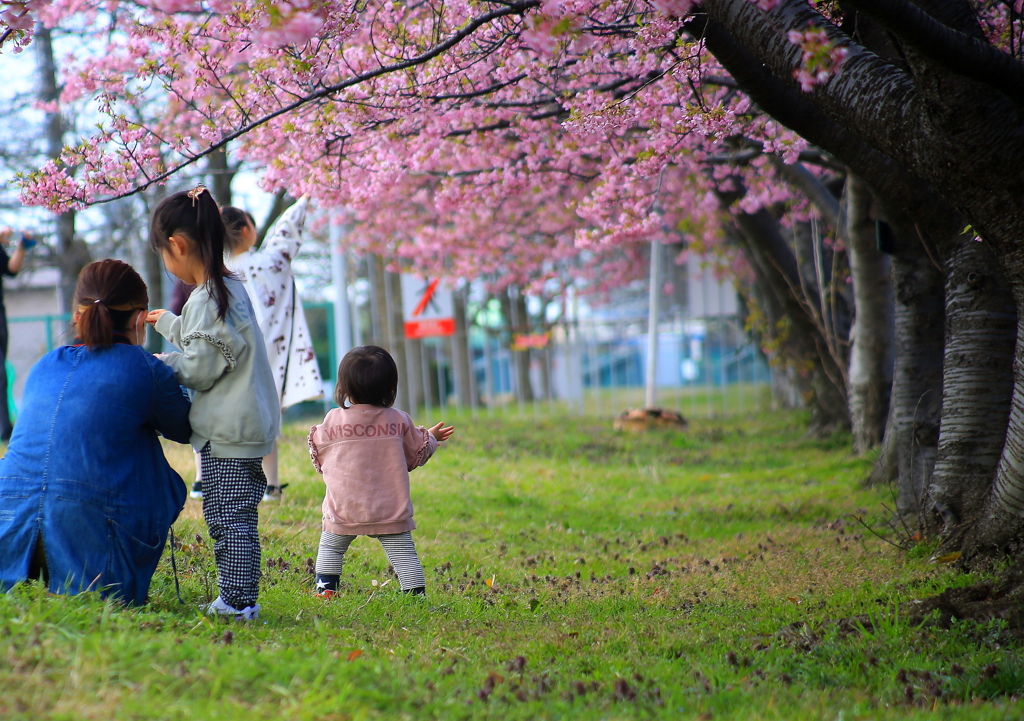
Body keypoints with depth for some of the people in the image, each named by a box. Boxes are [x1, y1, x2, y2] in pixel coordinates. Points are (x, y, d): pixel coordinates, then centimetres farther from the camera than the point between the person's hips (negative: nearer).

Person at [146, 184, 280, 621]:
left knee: (230, 518, -7)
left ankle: (238, 603, -5)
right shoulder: (230, 289, 12)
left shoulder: (206, 300, -18)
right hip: (241, 422, 10)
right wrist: (166, 323, 38)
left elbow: (200, 367, -17)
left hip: (228, 433, -10)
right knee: (224, 515, 14)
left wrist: (155, 365, -2)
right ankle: (235, 599, 17)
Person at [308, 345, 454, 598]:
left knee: (330, 547, 19)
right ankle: (416, 591, -4)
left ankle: (325, 587, 12)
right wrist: (430, 438, 33)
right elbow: (417, 455, 13)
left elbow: (319, 460, 8)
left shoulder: (332, 421, -4)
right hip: (390, 510, 0)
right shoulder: (399, 421, -1)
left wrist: (313, 436, 28)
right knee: (403, 551, 5)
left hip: (344, 510, 0)